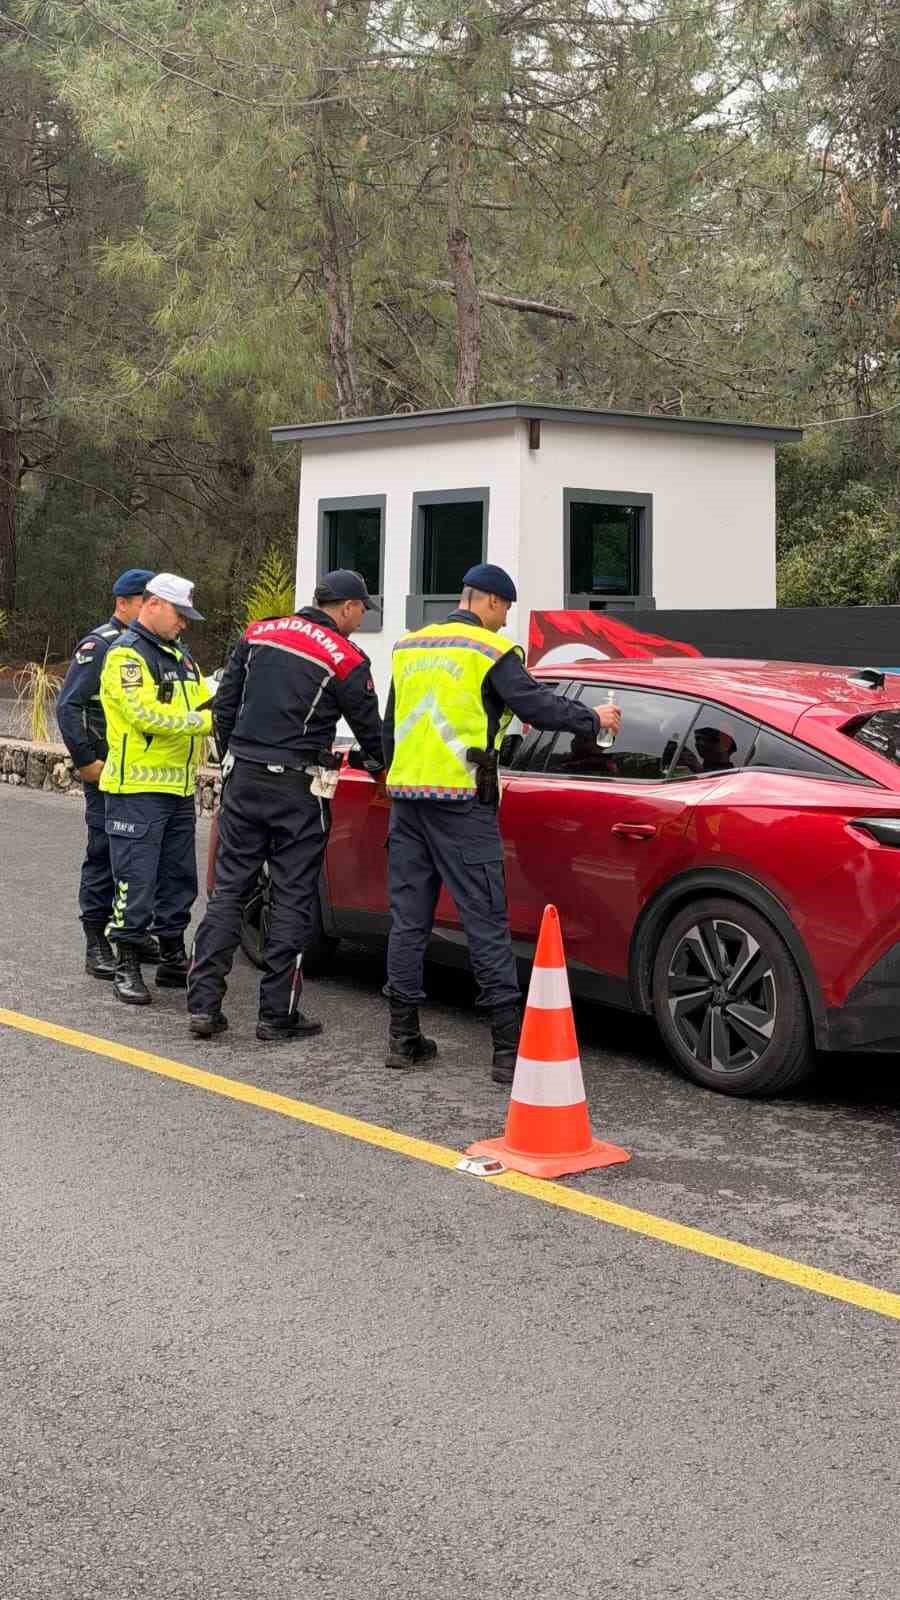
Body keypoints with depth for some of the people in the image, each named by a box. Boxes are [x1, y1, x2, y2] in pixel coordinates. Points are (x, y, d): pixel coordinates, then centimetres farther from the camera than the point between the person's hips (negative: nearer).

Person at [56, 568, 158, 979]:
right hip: (109, 773, -7)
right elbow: (68, 706, -13)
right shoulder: (99, 645, -8)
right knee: (104, 853, -4)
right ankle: (97, 944, 0)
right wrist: (86, 761, -15)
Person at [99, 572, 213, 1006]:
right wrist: (205, 721, -18)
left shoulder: (179, 656, 18)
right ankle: (127, 967, 0)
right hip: (138, 789, -8)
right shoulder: (126, 655, -10)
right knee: (136, 880, -7)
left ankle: (173, 959, 24)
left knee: (178, 879, 13)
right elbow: (147, 715, -20)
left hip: (179, 788, 9)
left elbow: (206, 704, 13)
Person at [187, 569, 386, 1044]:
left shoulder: (258, 634, 8)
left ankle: (203, 1003, 5)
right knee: (293, 898, 3)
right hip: (298, 788, -4)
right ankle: (278, 1013, 6)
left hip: (243, 776, 5)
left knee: (228, 887, 9)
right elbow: (370, 726, 3)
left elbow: (224, 704, 11)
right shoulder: (345, 658, -6)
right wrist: (381, 768, 22)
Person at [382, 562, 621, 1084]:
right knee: (486, 922, -4)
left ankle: (404, 1036, 12)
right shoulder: (490, 650, -5)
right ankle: (509, 1048, -4)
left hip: (406, 794, 6)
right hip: (461, 798, -6)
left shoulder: (408, 648, 16)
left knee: (409, 918, 10)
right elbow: (535, 704, -11)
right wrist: (593, 719, 2)